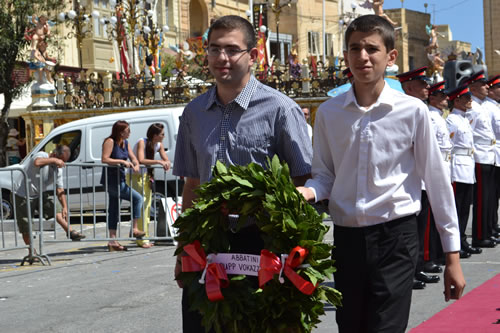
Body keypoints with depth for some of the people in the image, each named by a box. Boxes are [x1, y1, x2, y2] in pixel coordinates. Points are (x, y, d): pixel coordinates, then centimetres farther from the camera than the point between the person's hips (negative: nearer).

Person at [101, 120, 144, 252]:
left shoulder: (125, 143, 12)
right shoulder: (110, 142, -13)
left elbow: (133, 158, 12)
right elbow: (104, 159, -21)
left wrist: (136, 165, -10)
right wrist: (122, 162, -23)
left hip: (119, 180, 9)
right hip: (111, 180, -9)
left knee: (114, 210, 9)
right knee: (137, 198, -11)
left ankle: (112, 241, 12)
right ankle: (134, 229, -5)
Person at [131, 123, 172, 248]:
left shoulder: (159, 145, 4)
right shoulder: (142, 142, -18)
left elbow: (166, 159, 6)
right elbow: (141, 160, -30)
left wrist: (167, 164, -18)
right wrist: (158, 162, -32)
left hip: (146, 176, 8)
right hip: (135, 176, -8)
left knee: (147, 206, 6)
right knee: (141, 206, -13)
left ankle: (144, 238, 12)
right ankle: (142, 239, -12)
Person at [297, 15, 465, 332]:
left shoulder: (412, 111, -7)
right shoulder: (328, 113, 0)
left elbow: (437, 180, -1)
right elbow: (325, 175, 8)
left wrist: (452, 255, 0)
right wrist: (309, 191, -17)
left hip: (395, 237, -3)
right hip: (346, 237, 3)